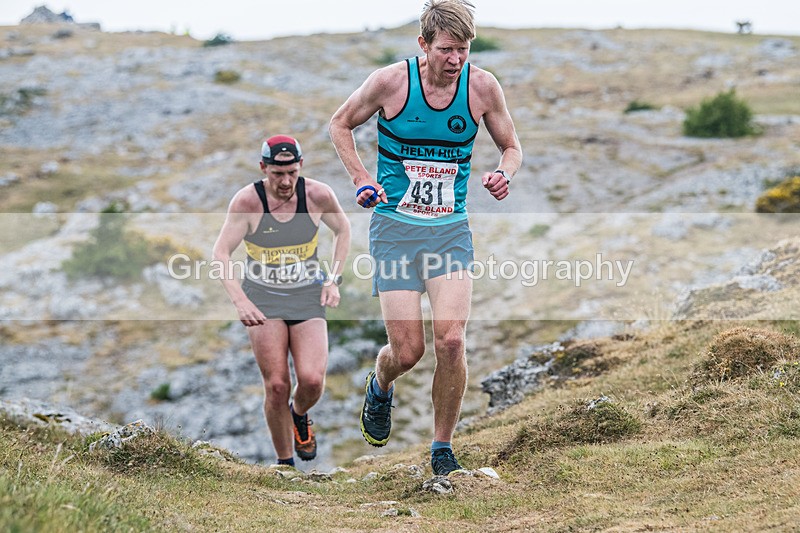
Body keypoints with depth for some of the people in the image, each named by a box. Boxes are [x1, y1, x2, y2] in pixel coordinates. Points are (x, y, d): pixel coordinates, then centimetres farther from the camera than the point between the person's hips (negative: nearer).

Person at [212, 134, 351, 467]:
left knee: (312, 380, -15)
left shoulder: (318, 195, -9)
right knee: (276, 386, -9)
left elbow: (343, 230, 11)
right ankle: (284, 462, 10)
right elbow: (220, 254, -16)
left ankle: (300, 415, 21)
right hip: (262, 297, -1)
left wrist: (333, 280, 3)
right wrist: (240, 301, -29)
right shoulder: (247, 201, -14)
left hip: (307, 295, 1)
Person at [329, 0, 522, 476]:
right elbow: (341, 124, 8)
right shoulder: (390, 81, -9)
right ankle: (380, 388, 34)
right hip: (395, 227, -1)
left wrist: (504, 175, -10)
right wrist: (362, 179, -4)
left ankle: (442, 448, 5)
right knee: (407, 351, -5)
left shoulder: (483, 87, -4)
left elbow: (512, 147, 12)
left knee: (451, 341, -15)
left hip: (451, 229, 1)